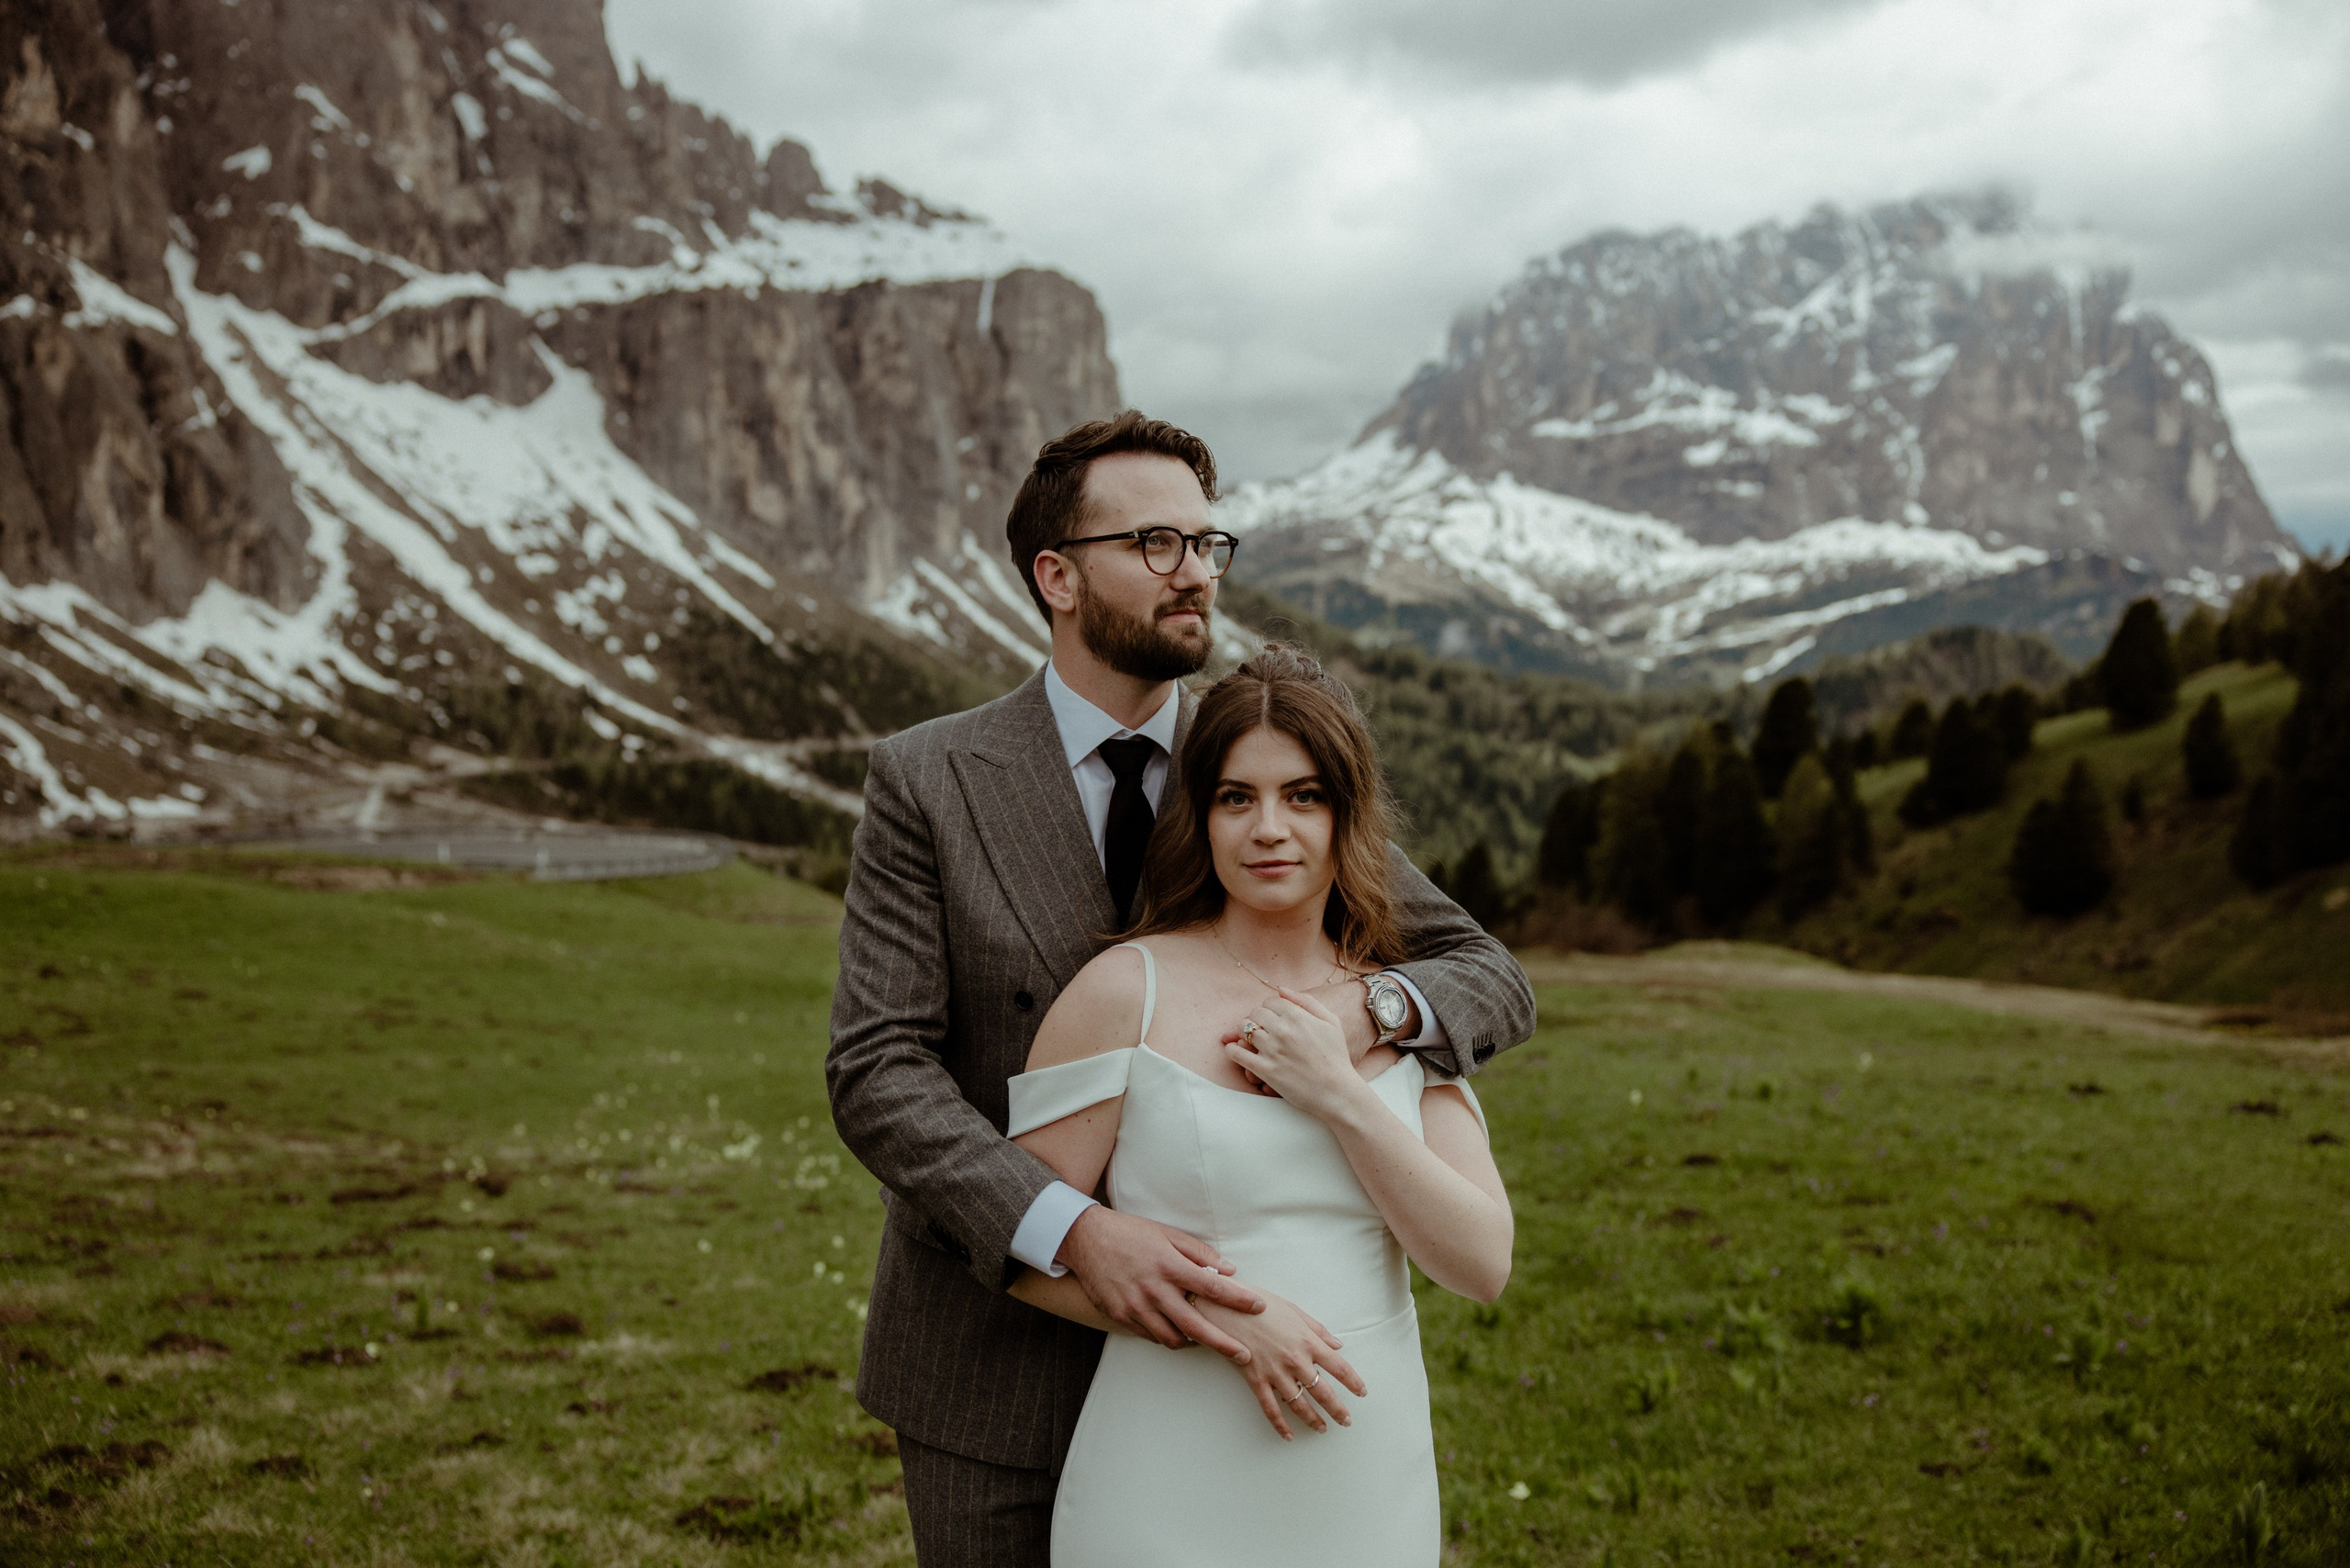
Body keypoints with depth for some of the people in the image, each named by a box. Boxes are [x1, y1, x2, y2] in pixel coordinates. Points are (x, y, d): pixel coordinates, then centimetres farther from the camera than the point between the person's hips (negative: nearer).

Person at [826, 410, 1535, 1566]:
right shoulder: (927, 783, -8)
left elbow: (1492, 981, -1)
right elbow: (878, 1072, -15)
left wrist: (1370, 1007, -25)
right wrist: (1076, 1234, -30)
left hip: (1198, 1340, 2)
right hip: (992, 1370, -2)